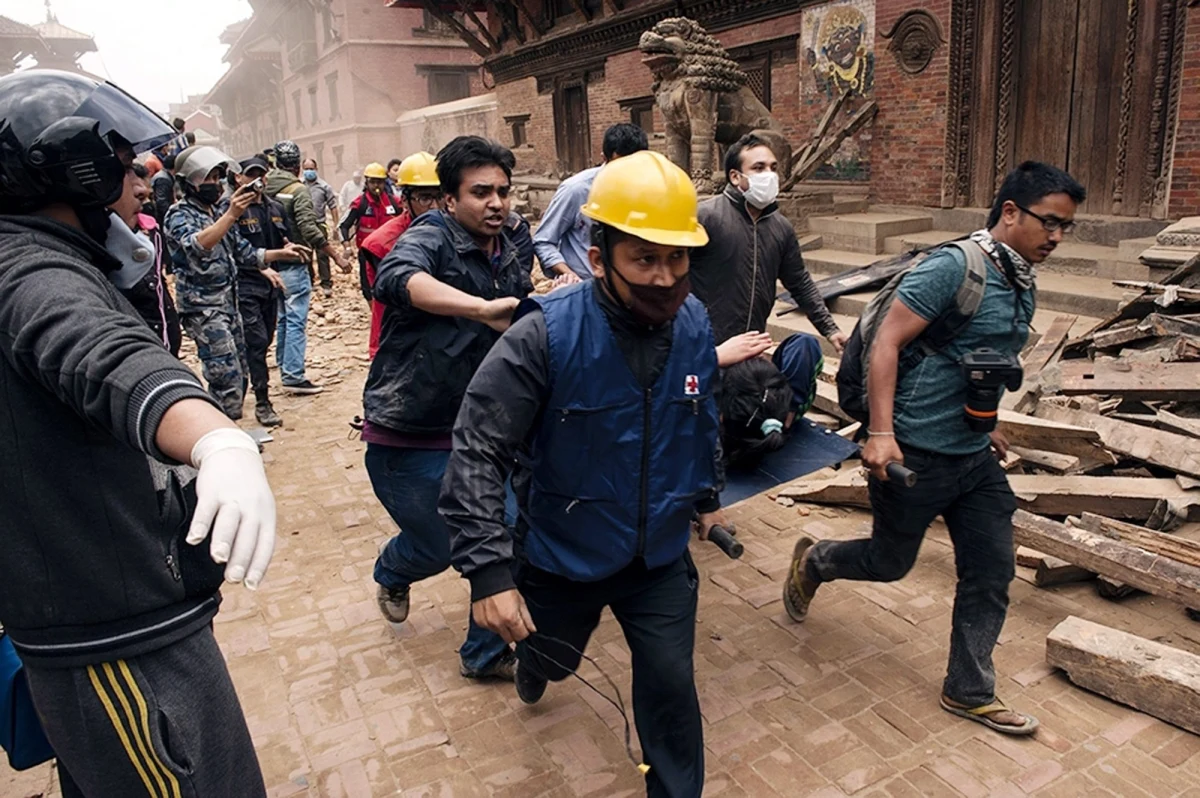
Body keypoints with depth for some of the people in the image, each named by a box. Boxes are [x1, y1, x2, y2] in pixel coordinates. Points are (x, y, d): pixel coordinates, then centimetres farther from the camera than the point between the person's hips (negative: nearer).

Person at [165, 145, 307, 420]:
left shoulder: (216, 213, 14)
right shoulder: (179, 214, -10)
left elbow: (241, 251, 22)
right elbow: (196, 246, -31)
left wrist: (279, 253, 11)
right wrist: (231, 216, -40)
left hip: (229, 302, 9)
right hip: (202, 307, -8)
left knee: (240, 375, 13)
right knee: (227, 378, -13)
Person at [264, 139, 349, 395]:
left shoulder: (265, 188, 5)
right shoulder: (298, 190, -12)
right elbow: (310, 230, -21)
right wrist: (336, 256, -18)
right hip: (293, 264, -7)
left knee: (283, 319, 16)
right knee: (296, 321, -4)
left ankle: (285, 370, 25)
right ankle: (293, 376, -3)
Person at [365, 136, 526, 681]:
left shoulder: (506, 257, 7)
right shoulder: (429, 238, -16)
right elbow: (396, 278, -41)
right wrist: (482, 308, -53)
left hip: (474, 431, 6)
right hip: (407, 437, -6)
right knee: (439, 547, 7)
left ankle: (486, 653, 27)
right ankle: (391, 573, 46)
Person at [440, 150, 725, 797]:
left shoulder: (693, 324, -11)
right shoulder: (546, 335, -28)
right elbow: (477, 453, -29)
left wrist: (707, 493, 19)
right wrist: (489, 570, -34)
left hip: (661, 555, 2)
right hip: (562, 555, -1)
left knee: (671, 689, 5)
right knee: (552, 655, 26)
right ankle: (533, 664, 66)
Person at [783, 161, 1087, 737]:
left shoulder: (1024, 288, 9)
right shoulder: (953, 267, -17)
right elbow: (887, 342, -21)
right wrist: (881, 432, -26)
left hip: (976, 458, 8)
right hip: (915, 454, -8)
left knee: (990, 574, 10)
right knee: (890, 562, 10)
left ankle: (969, 691, 28)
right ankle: (812, 562, 40)